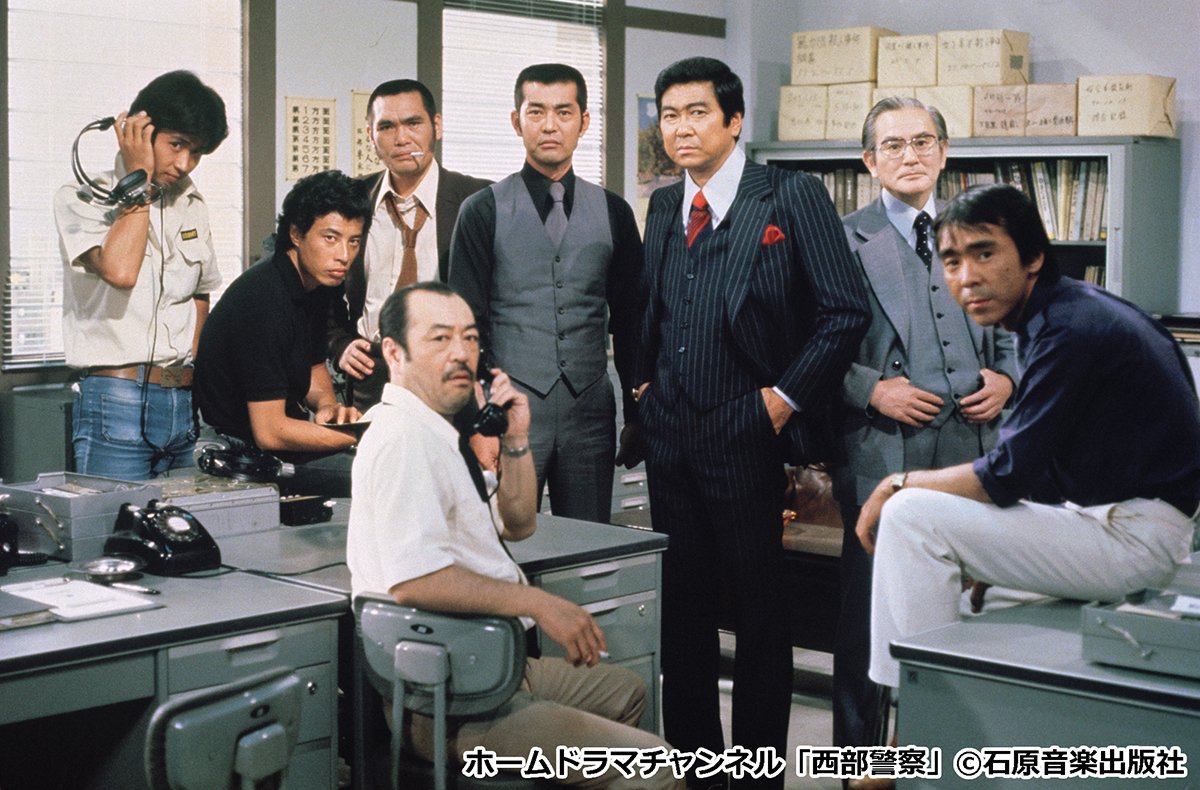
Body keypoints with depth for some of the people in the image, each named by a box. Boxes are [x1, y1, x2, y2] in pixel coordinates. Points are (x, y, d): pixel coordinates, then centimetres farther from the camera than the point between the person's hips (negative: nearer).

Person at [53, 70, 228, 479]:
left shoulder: (192, 206, 14)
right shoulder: (81, 200, -3)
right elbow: (120, 270, -22)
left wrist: (197, 378, 11)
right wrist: (140, 177, -11)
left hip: (184, 403, 6)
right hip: (115, 399, -6)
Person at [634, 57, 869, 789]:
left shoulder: (793, 198, -6)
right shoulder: (663, 206, 13)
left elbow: (845, 311, -9)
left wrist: (785, 397, -10)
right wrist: (645, 379, 11)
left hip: (744, 434, -6)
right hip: (669, 434, 6)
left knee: (760, 608, 4)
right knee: (681, 603, 12)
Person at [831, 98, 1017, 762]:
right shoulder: (843, 239, 3)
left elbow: (1012, 328, 21)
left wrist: (1007, 379, 2)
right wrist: (871, 388, -13)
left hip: (972, 443, 3)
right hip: (882, 451, -3)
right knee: (868, 609, 2)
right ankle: (858, 753, 17)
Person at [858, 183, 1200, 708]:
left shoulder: (1070, 329, -19)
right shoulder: (1072, 311, 11)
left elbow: (1007, 476, -20)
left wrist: (897, 485, -8)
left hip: (1132, 537, -11)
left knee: (910, 516, -17)